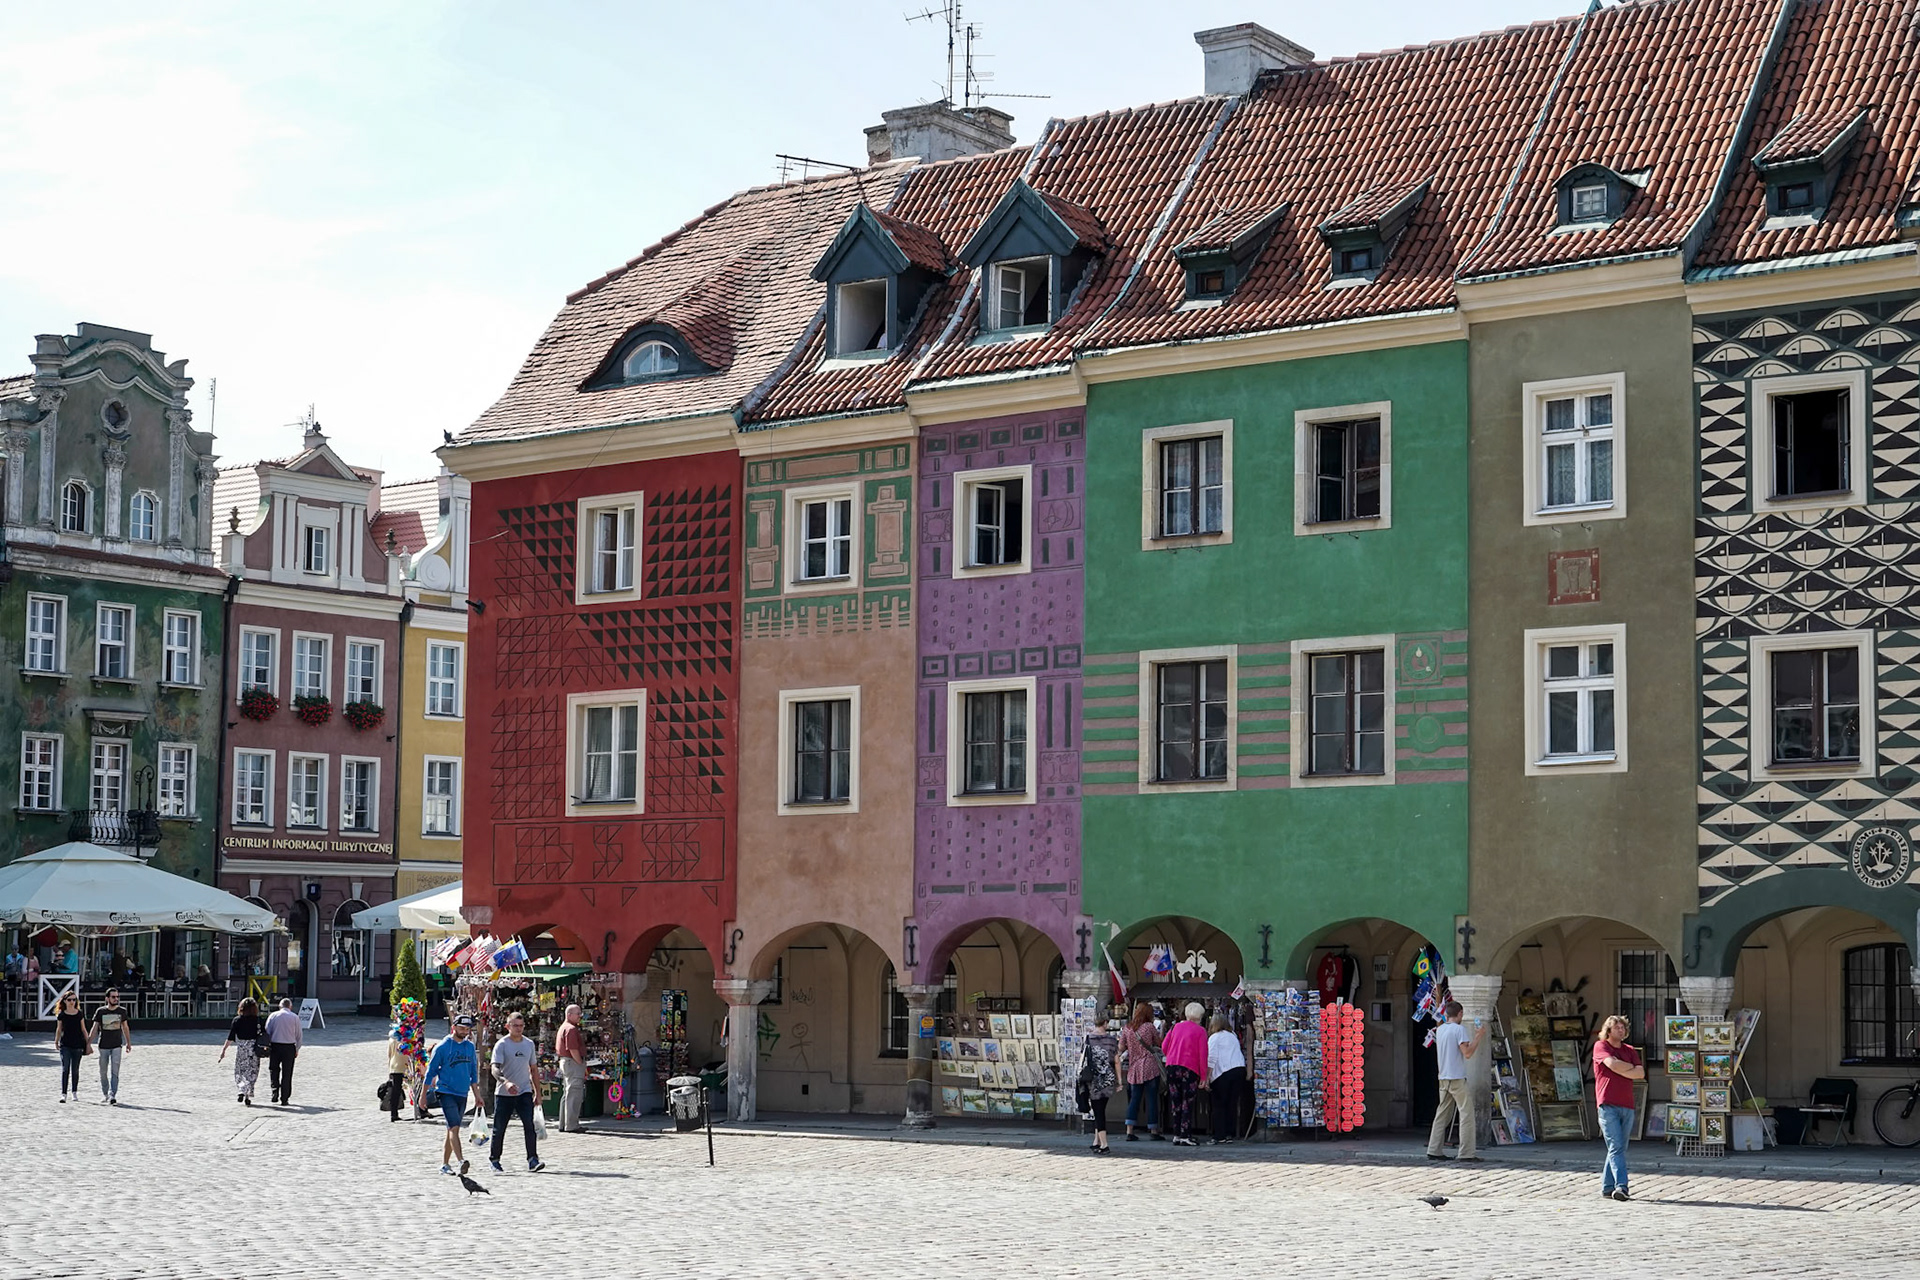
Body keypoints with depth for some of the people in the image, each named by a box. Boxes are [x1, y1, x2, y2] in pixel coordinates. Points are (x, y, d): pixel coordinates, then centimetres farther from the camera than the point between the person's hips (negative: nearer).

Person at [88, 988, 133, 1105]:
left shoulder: (122, 1011, 4)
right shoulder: (100, 1011, -2)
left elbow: (125, 1027, 14)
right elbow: (95, 1028, 0)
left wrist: (128, 1043, 17)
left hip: (117, 1046, 0)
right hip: (103, 1046, 0)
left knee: (115, 1072, -10)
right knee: (103, 1072, 8)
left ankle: (112, 1096, -15)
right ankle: (105, 1094, 25)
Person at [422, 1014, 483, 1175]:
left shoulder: (470, 1047, 11)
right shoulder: (442, 1047, -5)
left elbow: (473, 1073, 18)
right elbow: (431, 1072, 0)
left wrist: (477, 1095, 14)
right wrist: (423, 1096, 1)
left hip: (462, 1094, 6)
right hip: (446, 1093, -6)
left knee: (452, 1131, 10)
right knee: (454, 1128, -18)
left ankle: (444, 1164, 16)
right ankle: (460, 1161, -27)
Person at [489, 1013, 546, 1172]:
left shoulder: (529, 1044, 9)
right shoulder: (501, 1044, -7)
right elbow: (495, 1069, -19)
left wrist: (537, 1092, 17)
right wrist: (506, 1082, -37)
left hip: (524, 1092, 3)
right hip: (503, 1093, -3)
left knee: (529, 1126, -13)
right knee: (499, 1129, 5)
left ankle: (532, 1160, -15)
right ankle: (494, 1159, 22)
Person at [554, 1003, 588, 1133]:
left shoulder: (563, 1027, 19)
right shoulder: (571, 1029, -15)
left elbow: (558, 1048, 24)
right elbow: (573, 1050, -22)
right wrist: (581, 1064, -12)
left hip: (565, 1062, 11)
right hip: (573, 1063, -11)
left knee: (567, 1095, 15)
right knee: (574, 1095, -9)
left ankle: (564, 1125, 19)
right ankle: (571, 1125, -9)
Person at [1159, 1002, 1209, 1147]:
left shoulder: (1176, 1027, 10)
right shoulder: (1200, 1031, -3)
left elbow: (1164, 1047, 12)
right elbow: (1202, 1055, -7)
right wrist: (1203, 1077, -4)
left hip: (1172, 1067, 4)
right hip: (1189, 1070, -4)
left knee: (1175, 1103, 11)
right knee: (1187, 1103, -1)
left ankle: (1176, 1135, 12)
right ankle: (1185, 1136, -6)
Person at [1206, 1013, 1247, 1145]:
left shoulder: (1214, 1038, 0)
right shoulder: (1233, 1037, 21)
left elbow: (1212, 1059, -8)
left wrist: (1207, 1078, -9)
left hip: (1223, 1073, -6)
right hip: (1240, 1069, 6)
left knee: (1219, 1105, 1)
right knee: (1233, 1104, 10)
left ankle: (1219, 1136, -4)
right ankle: (1230, 1134, 8)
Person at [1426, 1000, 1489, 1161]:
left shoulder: (1440, 1029, 13)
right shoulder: (1459, 1029, -11)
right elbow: (1467, 1053, -18)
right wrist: (1478, 1037, -8)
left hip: (1443, 1078, 8)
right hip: (1457, 1078, -8)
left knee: (1443, 1114, 12)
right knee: (1467, 1114, -5)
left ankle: (1434, 1150, 10)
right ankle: (1466, 1152, -11)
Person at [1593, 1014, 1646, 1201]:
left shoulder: (1630, 1051, 18)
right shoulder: (1600, 1046, 4)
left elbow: (1641, 1074, 4)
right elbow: (1612, 1064, -15)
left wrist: (1620, 1070, -6)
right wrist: (1630, 1067, 2)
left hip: (1627, 1106, 5)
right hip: (1608, 1105, -5)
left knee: (1620, 1148, 6)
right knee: (1616, 1147, -13)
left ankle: (1607, 1187, 12)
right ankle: (1621, 1186, -22)